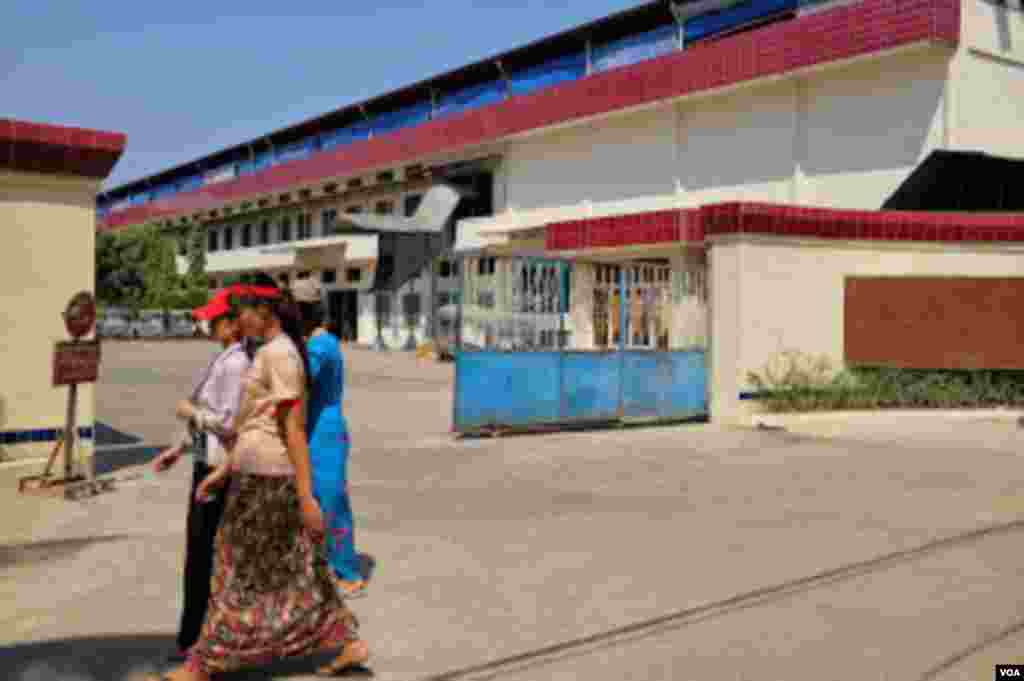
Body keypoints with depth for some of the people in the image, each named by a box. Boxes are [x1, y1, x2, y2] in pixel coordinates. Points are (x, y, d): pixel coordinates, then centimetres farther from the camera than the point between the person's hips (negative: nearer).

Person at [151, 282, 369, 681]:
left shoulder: (277, 353, -16)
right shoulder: (279, 353, 16)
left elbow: (294, 427, -20)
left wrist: (306, 496, -21)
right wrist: (222, 471, 21)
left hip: (264, 476, -10)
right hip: (268, 472, 10)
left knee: (239, 572, 3)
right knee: (296, 567, 13)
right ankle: (349, 644, 16)